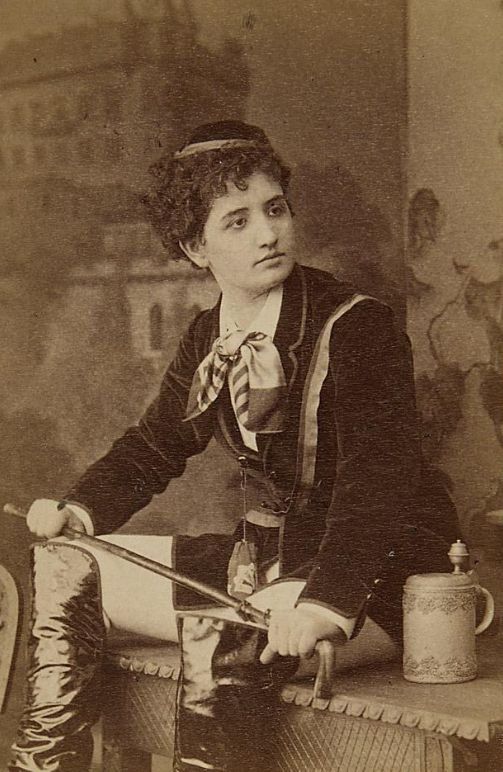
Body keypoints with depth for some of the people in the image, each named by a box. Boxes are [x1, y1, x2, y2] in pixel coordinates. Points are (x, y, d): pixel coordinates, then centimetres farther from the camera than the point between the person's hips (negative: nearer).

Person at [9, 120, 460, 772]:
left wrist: (326, 605, -40)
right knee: (62, 571, 5)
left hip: (378, 570, -7)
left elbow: (378, 475, -27)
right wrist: (79, 510, -2)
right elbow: (154, 446, 17)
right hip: (268, 554, 8)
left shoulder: (356, 326, -17)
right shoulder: (208, 340, 4)